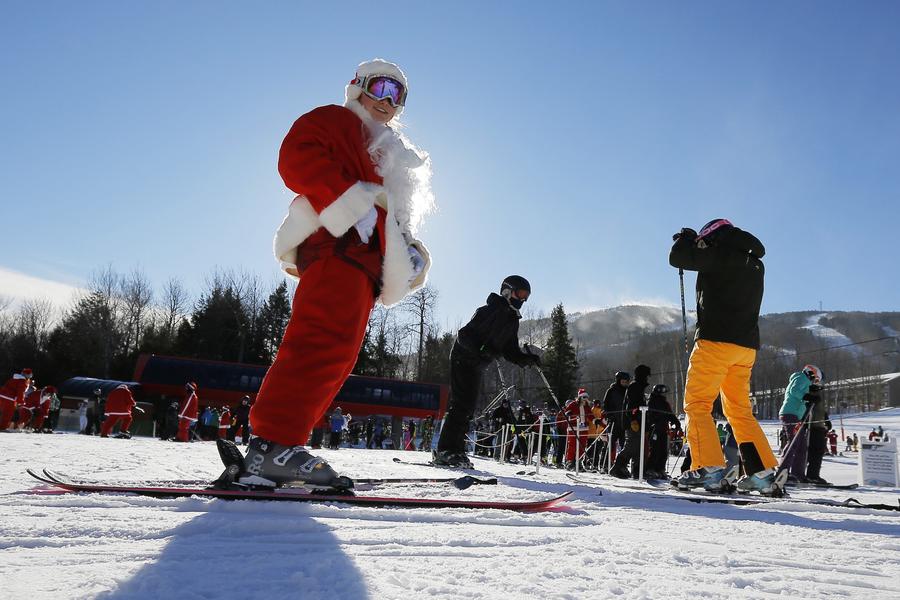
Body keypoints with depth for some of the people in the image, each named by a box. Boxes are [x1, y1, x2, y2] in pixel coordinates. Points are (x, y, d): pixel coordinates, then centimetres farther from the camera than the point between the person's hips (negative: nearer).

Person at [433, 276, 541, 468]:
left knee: (468, 408, 8)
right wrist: (481, 349, -32)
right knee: (461, 404, -15)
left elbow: (510, 351, 9)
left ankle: (456, 451, 13)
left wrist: (527, 358, -9)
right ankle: (445, 451, -15)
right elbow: (464, 334, -18)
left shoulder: (512, 321, 12)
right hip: (463, 360, -9)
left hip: (476, 366, 9)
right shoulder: (489, 311, -13)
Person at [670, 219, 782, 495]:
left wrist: (685, 239, 20)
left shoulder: (720, 254, -4)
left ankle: (710, 469, -15)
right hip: (747, 345, 8)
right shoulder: (755, 264, 19)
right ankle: (764, 473, 9)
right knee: (740, 411, 14)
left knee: (697, 404, -4)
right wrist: (696, 243, 33)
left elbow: (677, 257, -2)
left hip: (716, 340, -8)